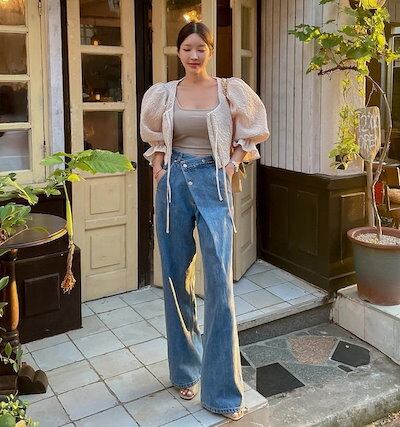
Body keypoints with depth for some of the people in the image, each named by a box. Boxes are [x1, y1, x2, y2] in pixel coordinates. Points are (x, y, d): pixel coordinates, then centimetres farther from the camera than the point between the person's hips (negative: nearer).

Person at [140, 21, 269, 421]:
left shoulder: (229, 90, 2)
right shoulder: (163, 94, 8)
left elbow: (251, 130, 14)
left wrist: (234, 160, 1)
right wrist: (158, 161, 7)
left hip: (213, 181, -2)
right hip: (174, 181, 3)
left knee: (219, 280, -9)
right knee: (176, 275, 7)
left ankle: (222, 389, 0)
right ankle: (186, 369, 25)